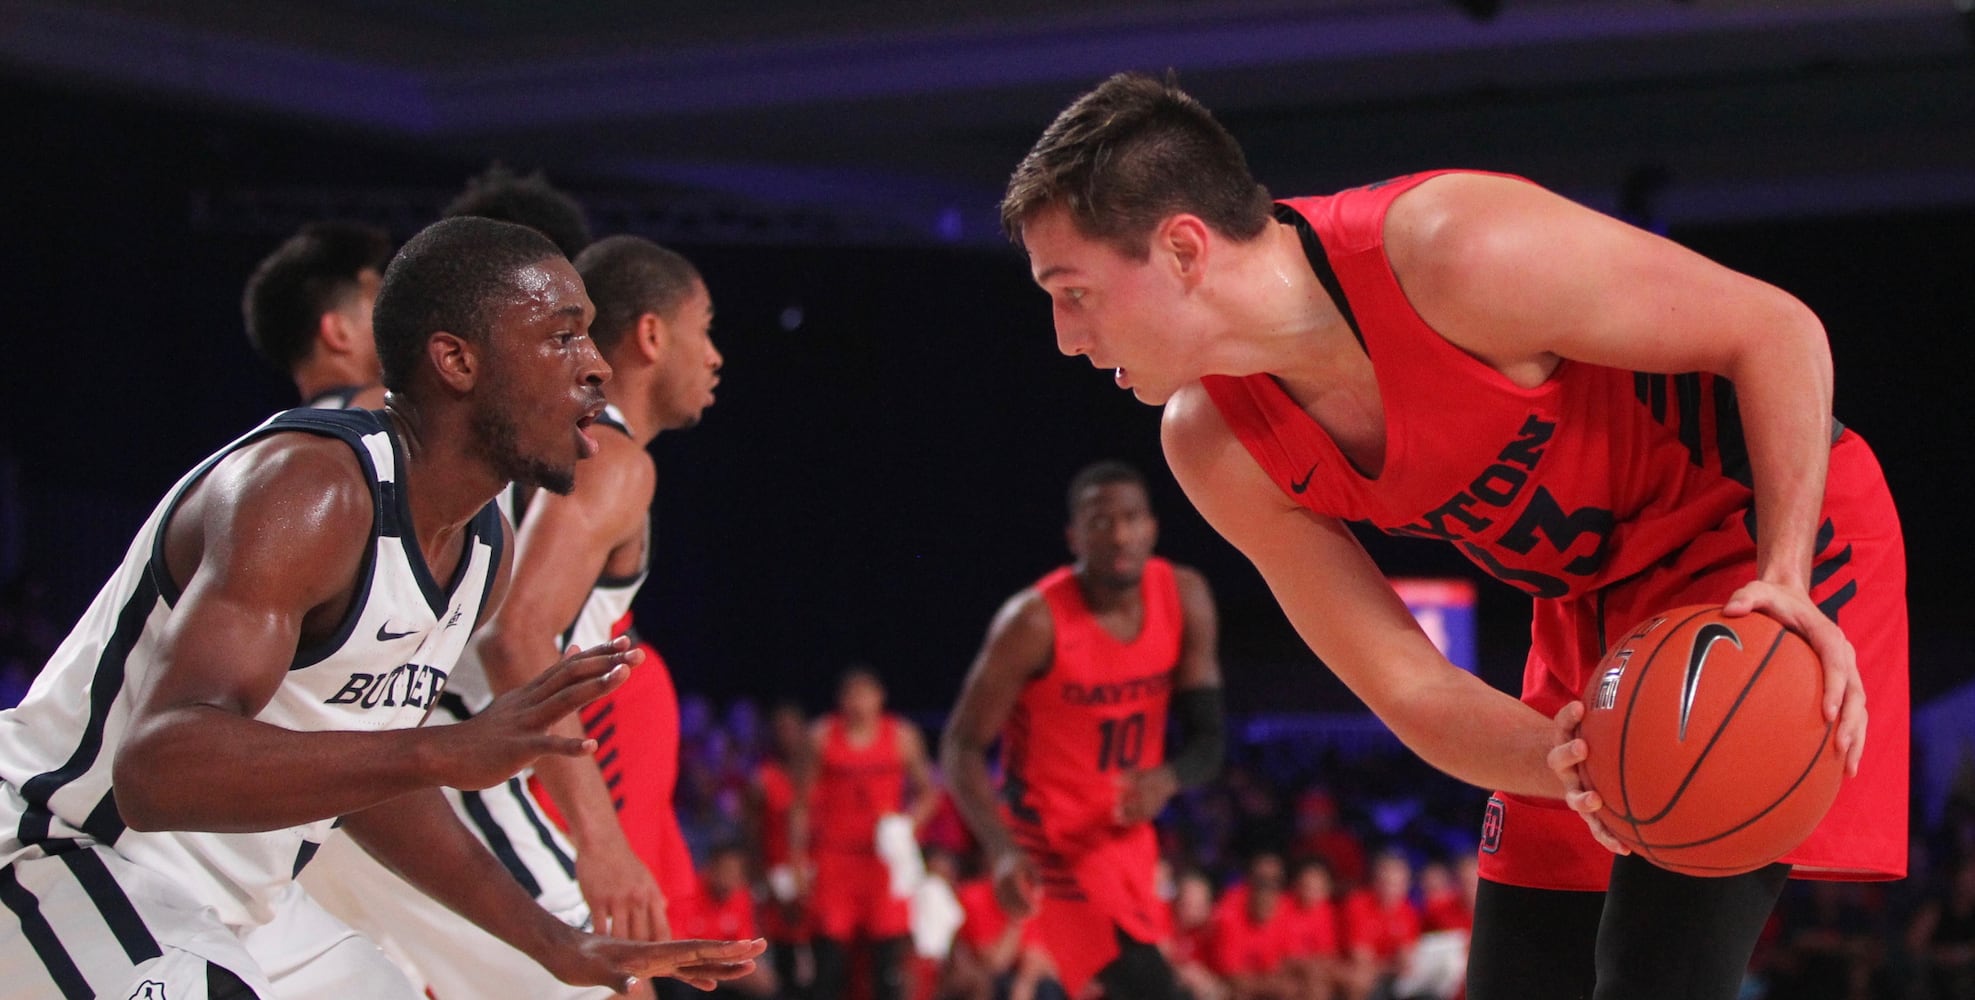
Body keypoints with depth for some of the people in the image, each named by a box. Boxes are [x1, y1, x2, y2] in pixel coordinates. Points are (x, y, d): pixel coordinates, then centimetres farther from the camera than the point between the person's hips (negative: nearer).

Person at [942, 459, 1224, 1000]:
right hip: (1055, 837, -7)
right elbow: (962, 747, -16)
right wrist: (1003, 851, -31)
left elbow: (1208, 737, -1)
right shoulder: (1035, 621, -21)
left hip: (1128, 828, 7)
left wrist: (1167, 778, -25)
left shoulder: (1185, 598, -6)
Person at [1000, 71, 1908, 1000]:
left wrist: (1783, 578, -31)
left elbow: (1778, 328, -21)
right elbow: (1410, 692, -11)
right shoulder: (1215, 448, -12)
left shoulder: (1450, 252, -32)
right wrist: (1569, 766, -32)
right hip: (1596, 607, 7)